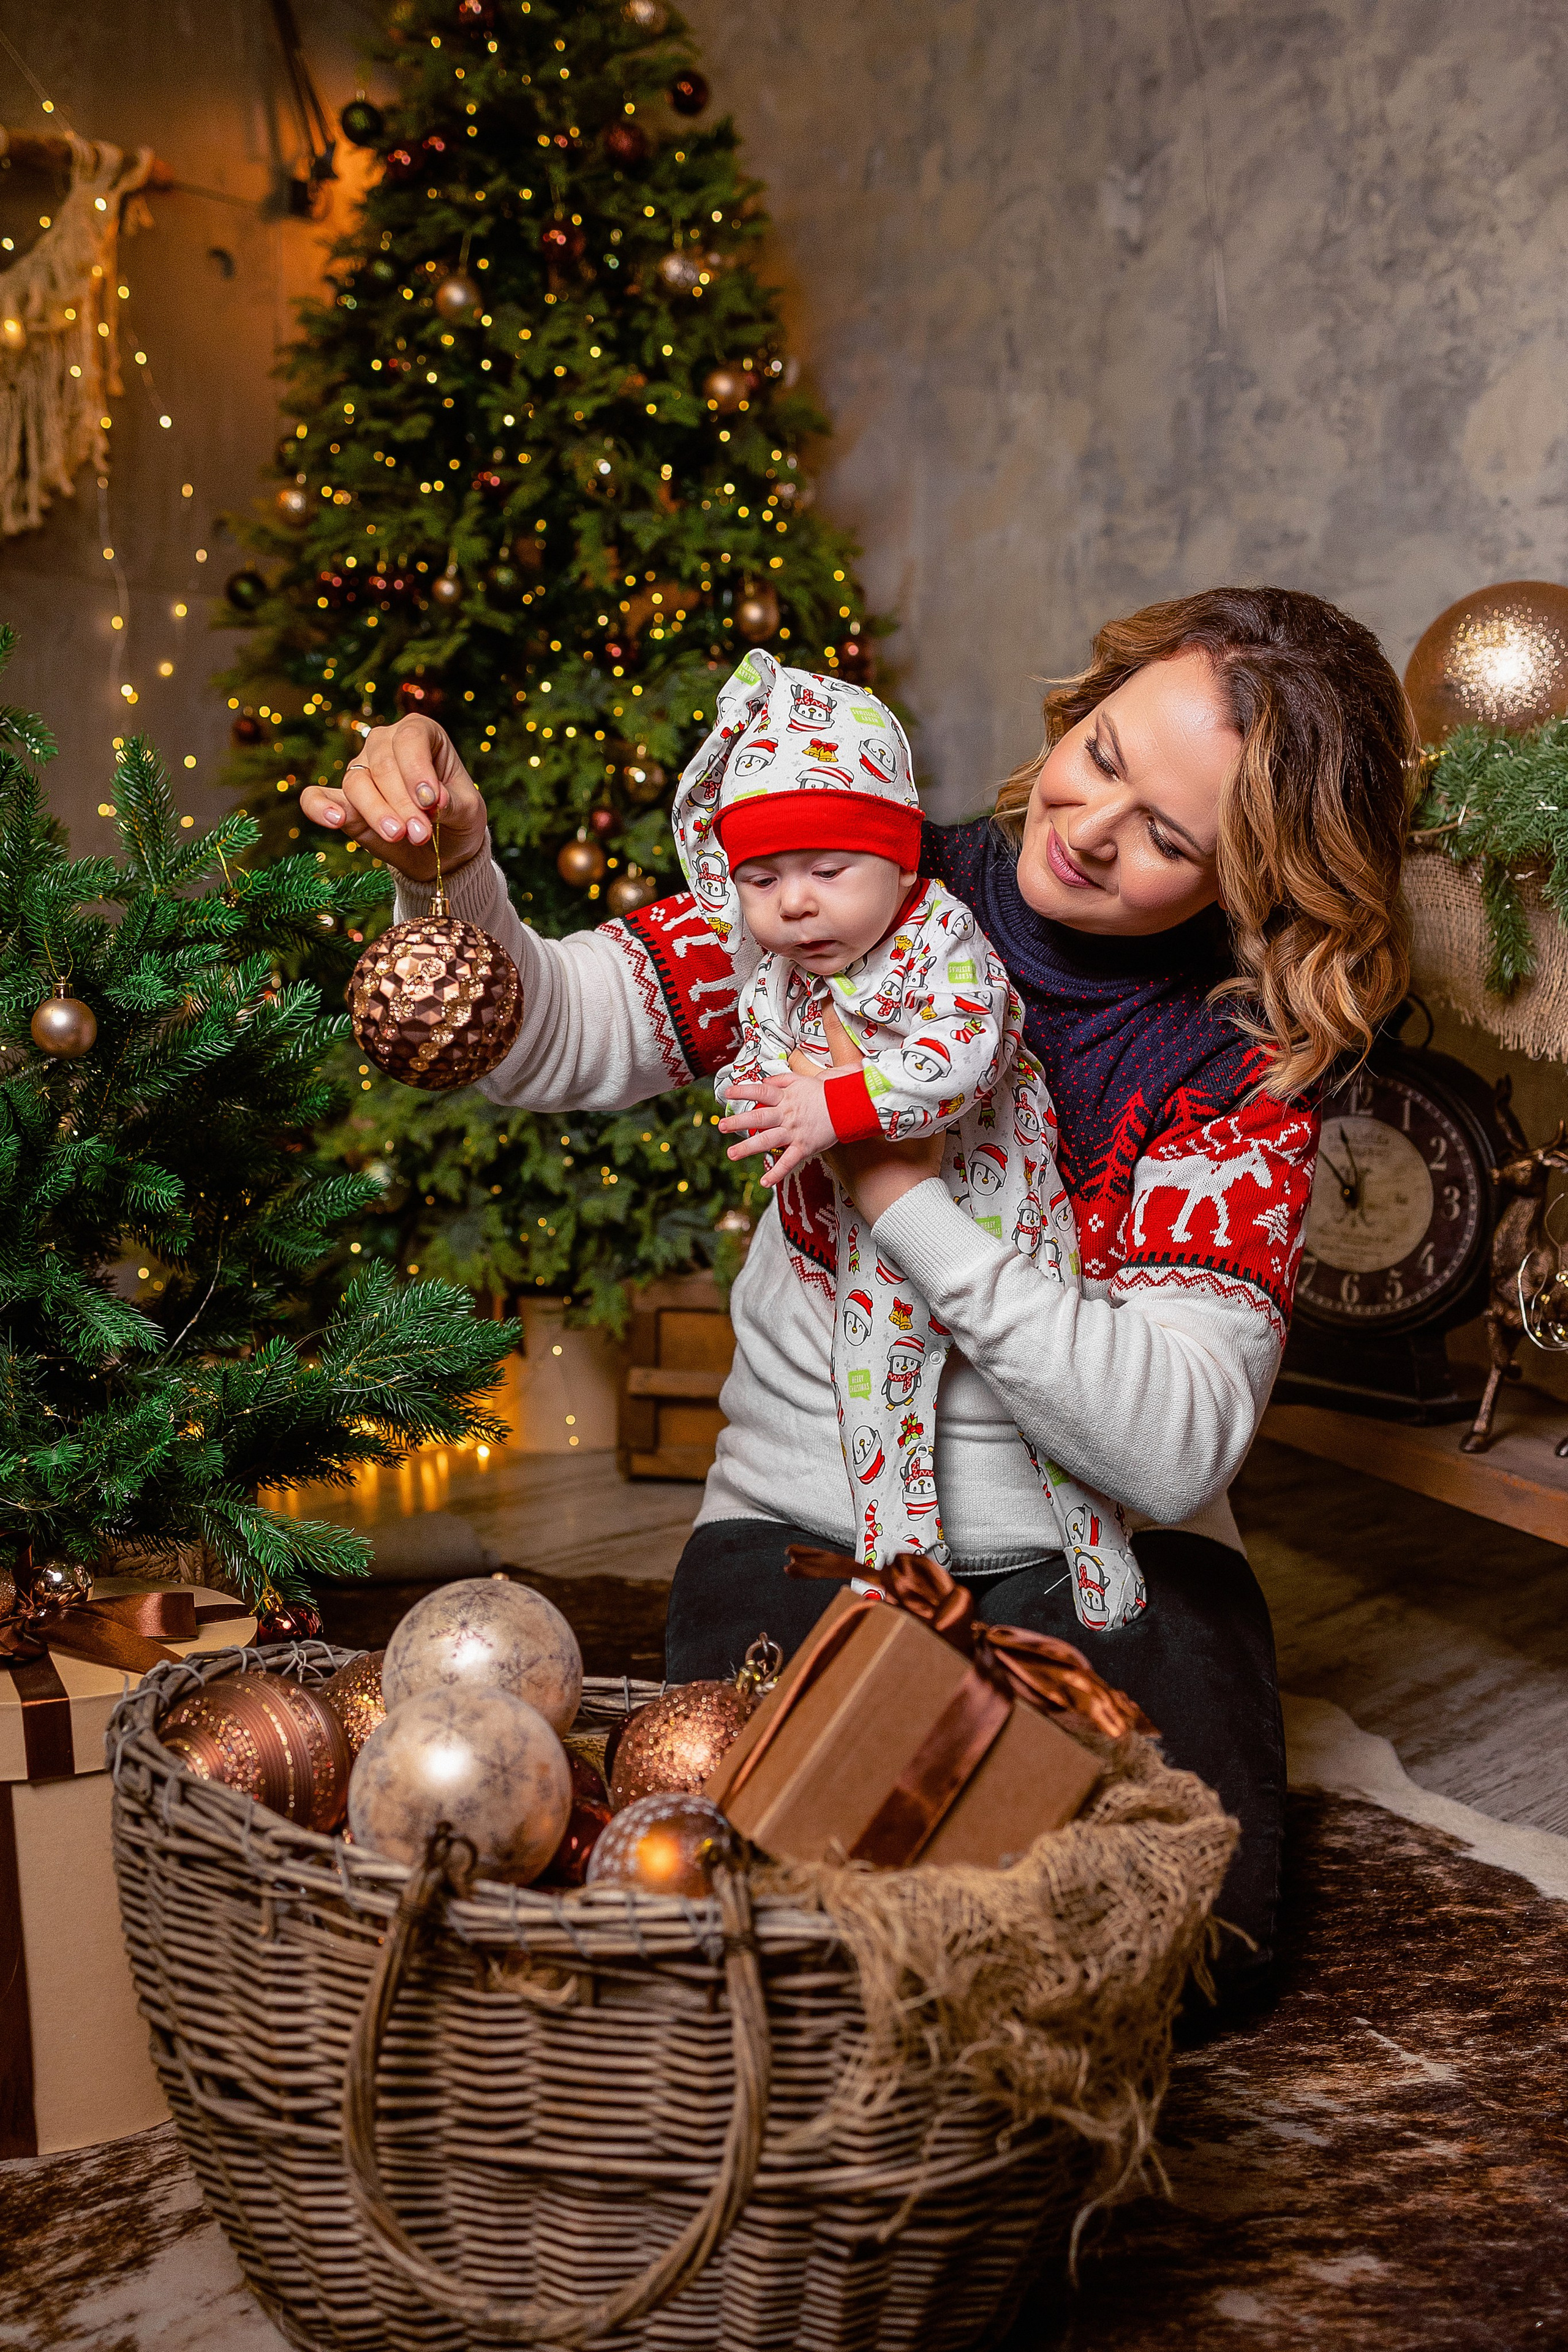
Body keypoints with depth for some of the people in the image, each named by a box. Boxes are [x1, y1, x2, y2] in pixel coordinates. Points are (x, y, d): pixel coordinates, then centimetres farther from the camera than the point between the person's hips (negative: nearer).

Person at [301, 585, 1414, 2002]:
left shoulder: (1245, 1065, -11)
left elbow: (1180, 1447, -21)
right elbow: (549, 1039, -9)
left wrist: (908, 1196, -27)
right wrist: (448, 869, -31)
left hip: (1100, 1551, 0)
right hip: (806, 1521, 0)